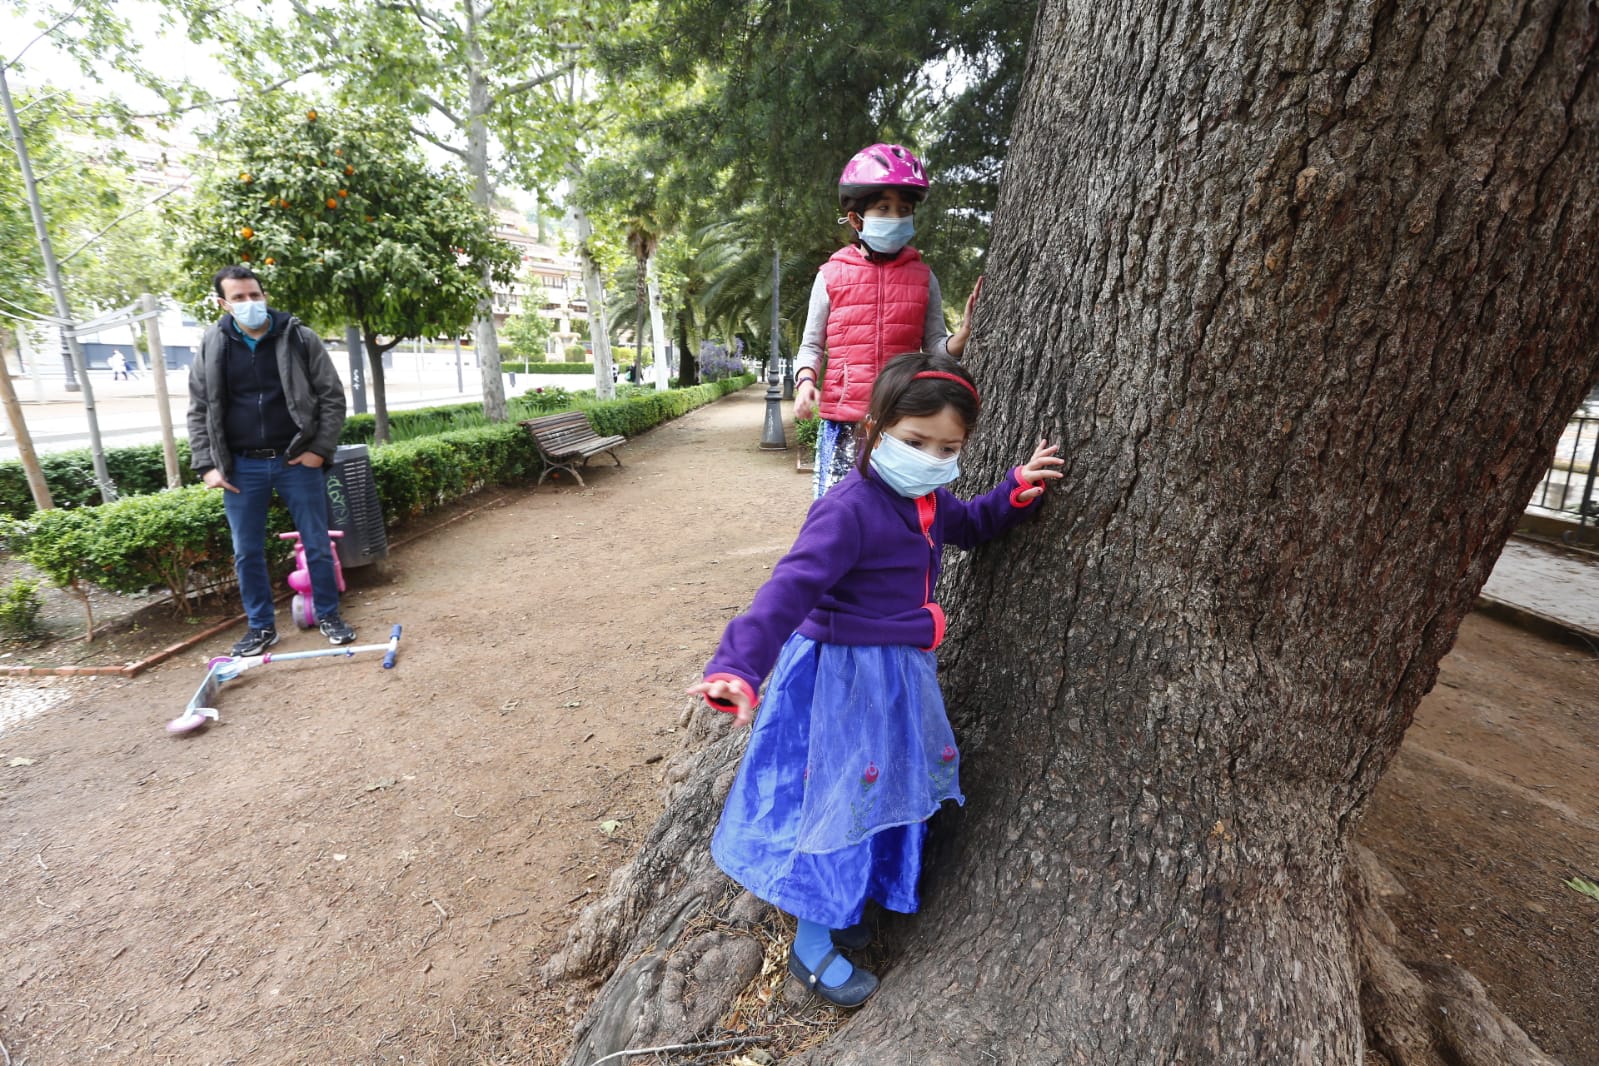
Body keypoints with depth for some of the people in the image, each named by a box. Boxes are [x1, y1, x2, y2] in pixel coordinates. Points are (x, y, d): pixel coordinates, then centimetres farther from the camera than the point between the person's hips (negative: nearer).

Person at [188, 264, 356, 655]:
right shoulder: (212, 346, 4)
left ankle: (329, 615, 21)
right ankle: (260, 625, 22)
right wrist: (207, 465, -1)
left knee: (317, 544, 5)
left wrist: (320, 449, -9)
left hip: (297, 460, -2)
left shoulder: (300, 338, -2)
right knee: (246, 553, 8)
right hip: (242, 466, 2)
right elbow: (199, 410, 7)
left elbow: (332, 397, -1)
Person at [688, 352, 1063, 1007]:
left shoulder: (927, 501, 2)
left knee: (889, 793, 21)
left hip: (900, 672, 9)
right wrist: (738, 666, -48)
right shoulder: (849, 509, -27)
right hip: (842, 675, -9)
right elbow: (791, 588, -36)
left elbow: (969, 525, 23)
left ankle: (836, 905, 46)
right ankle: (812, 947, 29)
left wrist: (1015, 492, 6)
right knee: (841, 799, 5)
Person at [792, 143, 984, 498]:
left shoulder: (923, 277, 8)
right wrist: (806, 381, -11)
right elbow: (811, 345, 8)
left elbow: (935, 345, 7)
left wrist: (963, 335, -14)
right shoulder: (832, 275, 3)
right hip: (844, 421, -1)